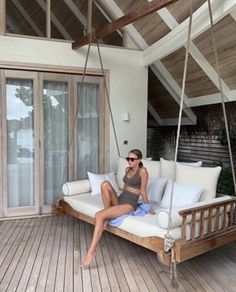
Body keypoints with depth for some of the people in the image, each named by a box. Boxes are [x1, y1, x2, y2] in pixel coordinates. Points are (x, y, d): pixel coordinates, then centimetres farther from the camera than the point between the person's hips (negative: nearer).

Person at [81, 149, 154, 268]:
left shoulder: (143, 171, -9)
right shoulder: (127, 169, 14)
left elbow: (143, 191, -5)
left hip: (129, 204, -7)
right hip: (119, 200, 8)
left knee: (99, 215, -27)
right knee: (105, 184, -23)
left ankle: (91, 251, -23)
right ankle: (107, 214, -13)